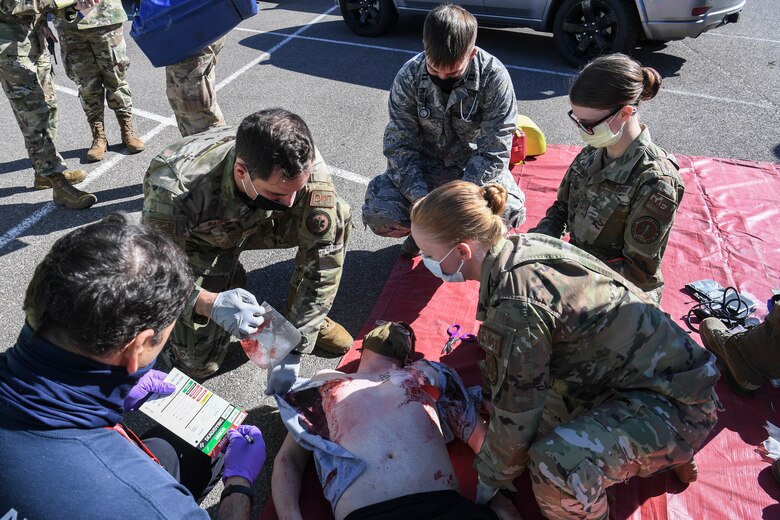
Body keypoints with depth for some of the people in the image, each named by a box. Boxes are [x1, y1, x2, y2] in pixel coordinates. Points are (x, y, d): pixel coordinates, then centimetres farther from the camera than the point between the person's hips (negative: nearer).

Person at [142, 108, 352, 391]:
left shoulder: (306, 165, -33)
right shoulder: (175, 187, -40)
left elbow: (325, 256, -26)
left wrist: (292, 350, -27)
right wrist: (210, 303, -48)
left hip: (256, 223, 3)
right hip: (198, 240, -2)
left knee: (336, 217, -22)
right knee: (198, 363, -10)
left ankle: (312, 320, 0)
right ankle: (230, 279, 17)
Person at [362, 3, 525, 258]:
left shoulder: (494, 77, -22)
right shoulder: (409, 76, -17)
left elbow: (494, 151, -23)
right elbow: (399, 144, -17)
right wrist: (420, 197, -32)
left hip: (475, 167, -1)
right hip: (423, 165, 1)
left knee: (510, 211, -30)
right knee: (378, 214, -24)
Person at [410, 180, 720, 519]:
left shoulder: (516, 304, -29)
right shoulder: (526, 244, -3)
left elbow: (515, 414, -18)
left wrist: (490, 479, 0)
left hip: (676, 403, -9)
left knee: (556, 465, -31)